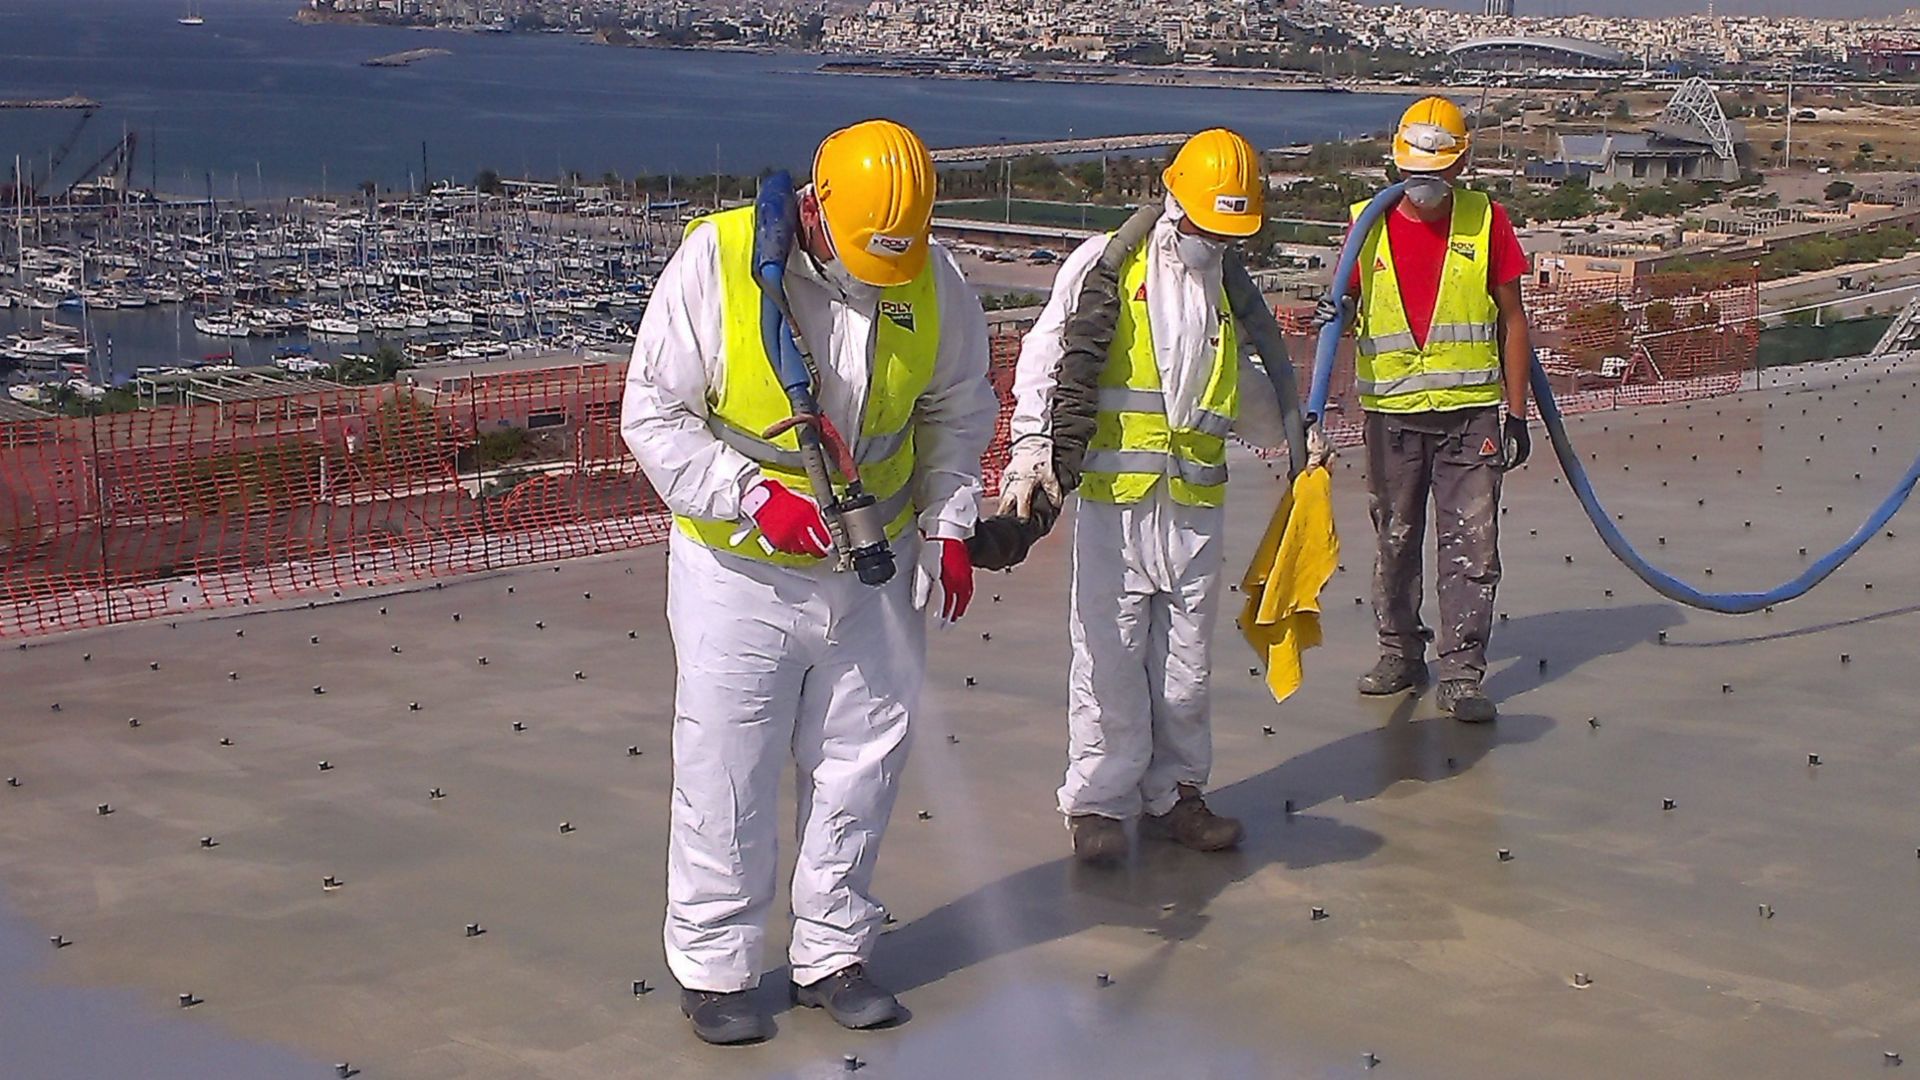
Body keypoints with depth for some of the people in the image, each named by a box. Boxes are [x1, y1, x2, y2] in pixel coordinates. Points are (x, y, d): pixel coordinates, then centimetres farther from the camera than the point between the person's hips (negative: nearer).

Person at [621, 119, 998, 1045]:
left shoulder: (933, 280, -7)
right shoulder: (718, 261, -18)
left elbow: (959, 410, 9)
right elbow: (652, 416, -15)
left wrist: (947, 524, -3)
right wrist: (756, 500, -24)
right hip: (739, 571, -3)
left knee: (858, 768, 12)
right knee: (726, 779, 5)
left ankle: (832, 953, 29)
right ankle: (713, 968, 21)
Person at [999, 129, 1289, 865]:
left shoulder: (1228, 289, 15)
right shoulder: (1107, 265, -1)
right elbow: (1047, 356, -5)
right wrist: (1033, 448, -16)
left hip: (1197, 505, 4)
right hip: (1114, 499, -4)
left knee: (1187, 661, 9)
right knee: (1109, 658, -1)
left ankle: (1173, 793, 22)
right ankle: (1098, 802, 9)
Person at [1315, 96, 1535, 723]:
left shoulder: (1487, 222, -1)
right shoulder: (1369, 223, 3)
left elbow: (1511, 321, 4)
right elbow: (1349, 301, 13)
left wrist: (1516, 412, 2)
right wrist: (1334, 312, -13)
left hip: (1471, 412, -2)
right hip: (1391, 412, 2)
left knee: (1470, 546, -3)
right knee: (1395, 540, 11)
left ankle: (1461, 675, 1)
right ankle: (1399, 653, 26)